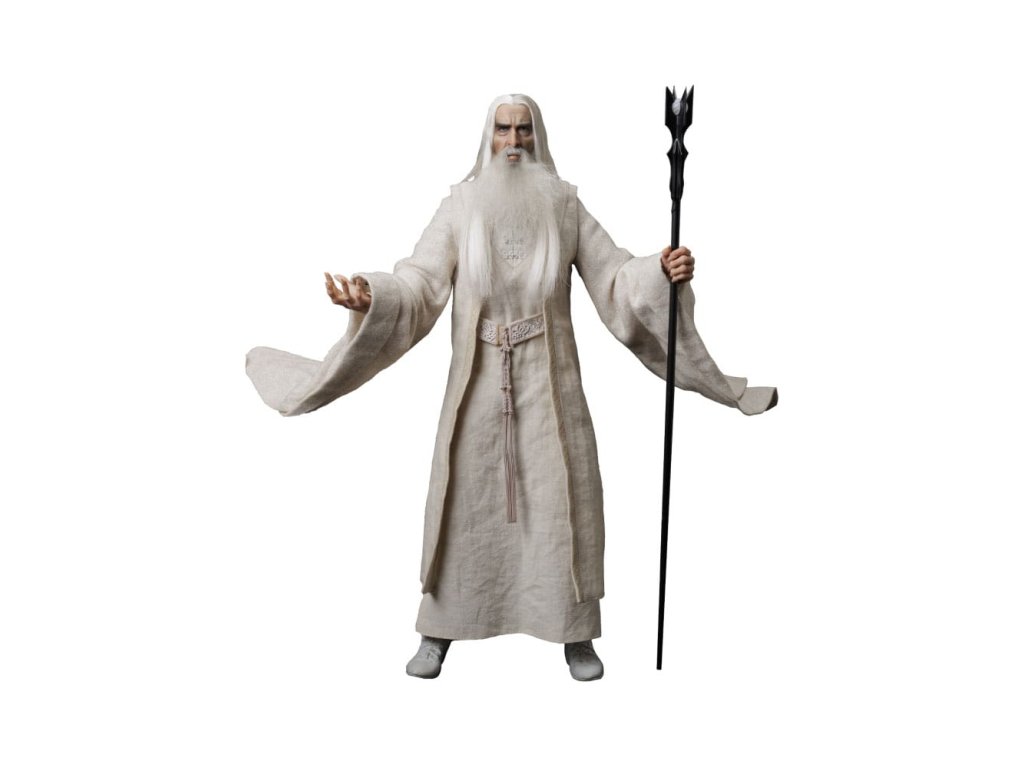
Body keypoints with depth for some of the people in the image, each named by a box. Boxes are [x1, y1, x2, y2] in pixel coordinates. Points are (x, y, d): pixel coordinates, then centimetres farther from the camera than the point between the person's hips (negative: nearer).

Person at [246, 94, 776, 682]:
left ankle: (576, 633, 14)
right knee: (465, 495, 3)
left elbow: (613, 275, -2)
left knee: (562, 495, 0)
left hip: (549, 376, 0)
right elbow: (420, 282, -8)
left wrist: (661, 272, -22)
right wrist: (369, 296, -27)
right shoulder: (462, 205, 1)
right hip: (481, 376, 0)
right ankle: (438, 633, 16)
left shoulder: (563, 204, 3)